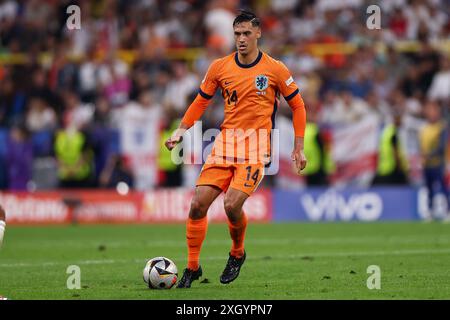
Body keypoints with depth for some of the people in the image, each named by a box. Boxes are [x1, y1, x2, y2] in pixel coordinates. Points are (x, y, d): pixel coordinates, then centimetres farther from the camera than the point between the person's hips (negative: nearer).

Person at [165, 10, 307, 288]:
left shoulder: (275, 69, -2)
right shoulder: (220, 67, 5)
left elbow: (297, 105, 7)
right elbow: (201, 101, 16)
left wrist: (299, 148, 3)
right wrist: (181, 130, 3)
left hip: (256, 148, -3)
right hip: (225, 144, 4)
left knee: (232, 205, -20)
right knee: (198, 204, -8)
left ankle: (237, 254, 10)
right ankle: (192, 267, 8)